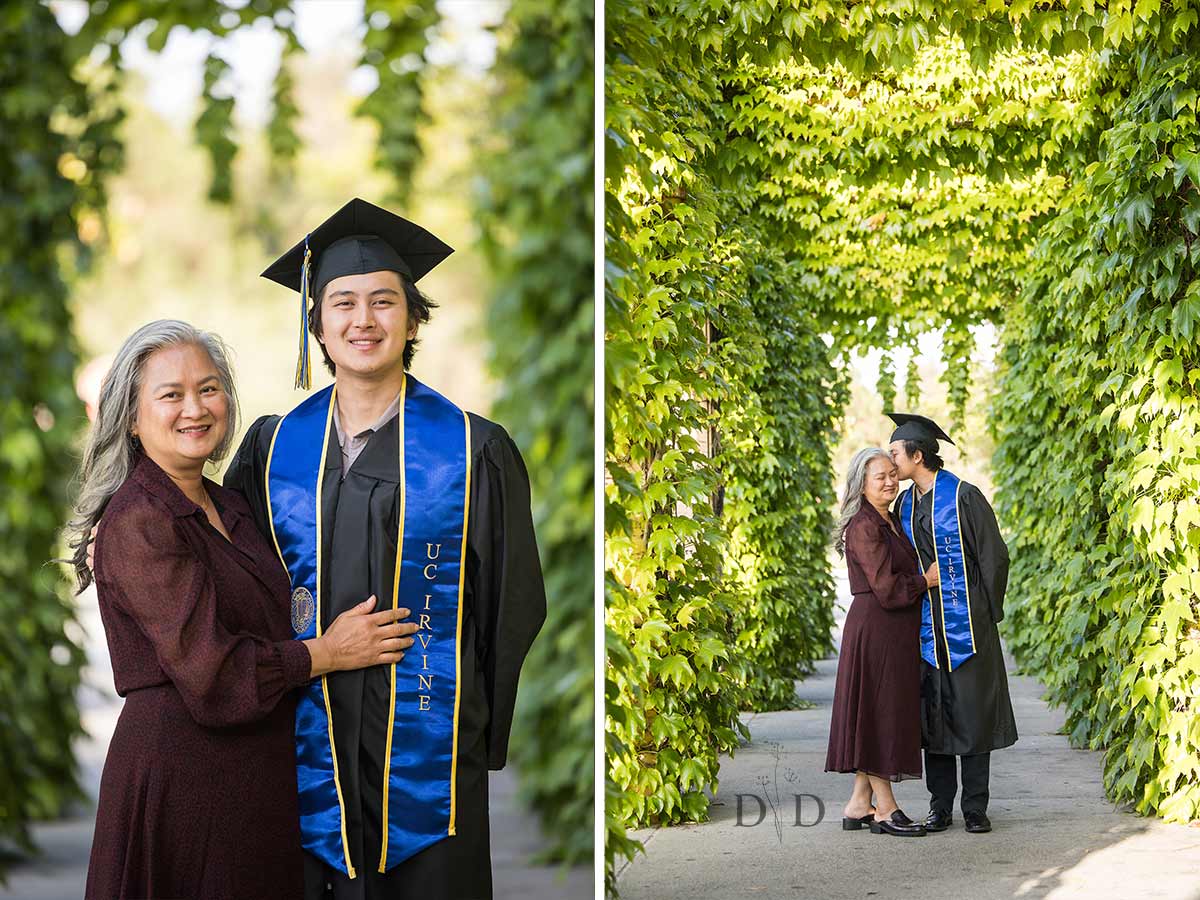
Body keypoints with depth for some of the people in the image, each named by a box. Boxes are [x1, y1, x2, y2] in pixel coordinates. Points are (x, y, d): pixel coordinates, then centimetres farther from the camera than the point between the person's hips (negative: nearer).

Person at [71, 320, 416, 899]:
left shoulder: (228, 509, 12)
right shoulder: (135, 523, -14)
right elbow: (208, 667, -20)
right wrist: (327, 652, -9)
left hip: (261, 774, 8)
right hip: (179, 773, -8)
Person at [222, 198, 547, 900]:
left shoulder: (474, 450, -2)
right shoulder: (272, 447, 5)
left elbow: (514, 606, 0)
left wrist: (485, 739, -1)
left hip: (428, 760, -2)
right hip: (307, 755, 2)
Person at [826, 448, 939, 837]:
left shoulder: (890, 523, 16)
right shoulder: (863, 528, -14)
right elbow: (886, 586, -18)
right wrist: (928, 579, -6)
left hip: (894, 632, 10)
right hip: (875, 629, -10)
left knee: (882, 716, 11)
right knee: (879, 715, -4)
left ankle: (859, 805, 17)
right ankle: (884, 809, 1)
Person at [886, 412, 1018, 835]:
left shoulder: (963, 497, -8)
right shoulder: (904, 506, 11)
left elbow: (994, 557, -6)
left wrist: (987, 615, -6)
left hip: (965, 623, -5)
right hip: (925, 626, 5)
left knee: (973, 715, 0)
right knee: (932, 715, 5)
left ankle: (975, 808, 6)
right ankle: (940, 807, 11)